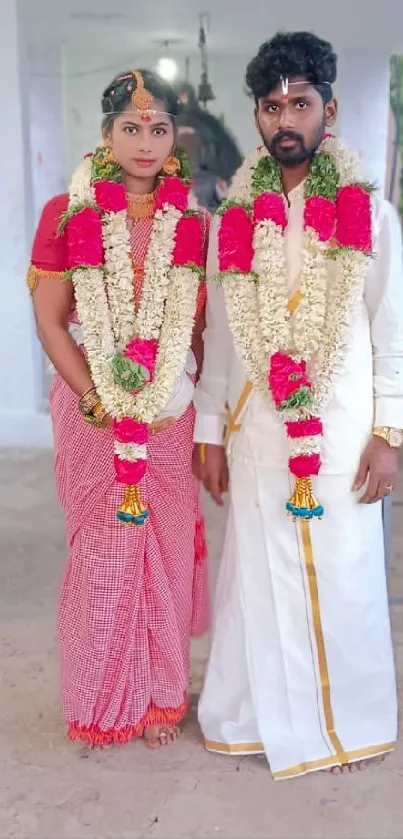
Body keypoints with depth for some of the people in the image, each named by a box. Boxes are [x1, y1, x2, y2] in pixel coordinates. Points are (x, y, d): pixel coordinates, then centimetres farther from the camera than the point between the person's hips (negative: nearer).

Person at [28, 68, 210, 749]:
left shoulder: (191, 221, 6)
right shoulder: (69, 215, -1)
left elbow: (200, 324, 7)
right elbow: (50, 321, -4)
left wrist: (174, 399, -4)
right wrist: (100, 404, -11)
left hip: (172, 411, 2)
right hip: (91, 409, -2)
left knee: (167, 548, 8)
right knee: (101, 551, 6)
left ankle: (160, 696, 27)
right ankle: (103, 702, 26)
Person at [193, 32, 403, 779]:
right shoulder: (232, 221, 6)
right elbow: (219, 335, 7)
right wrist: (209, 432, 5)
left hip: (343, 436, -1)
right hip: (256, 436, 2)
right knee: (259, 575, 8)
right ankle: (260, 717, 27)